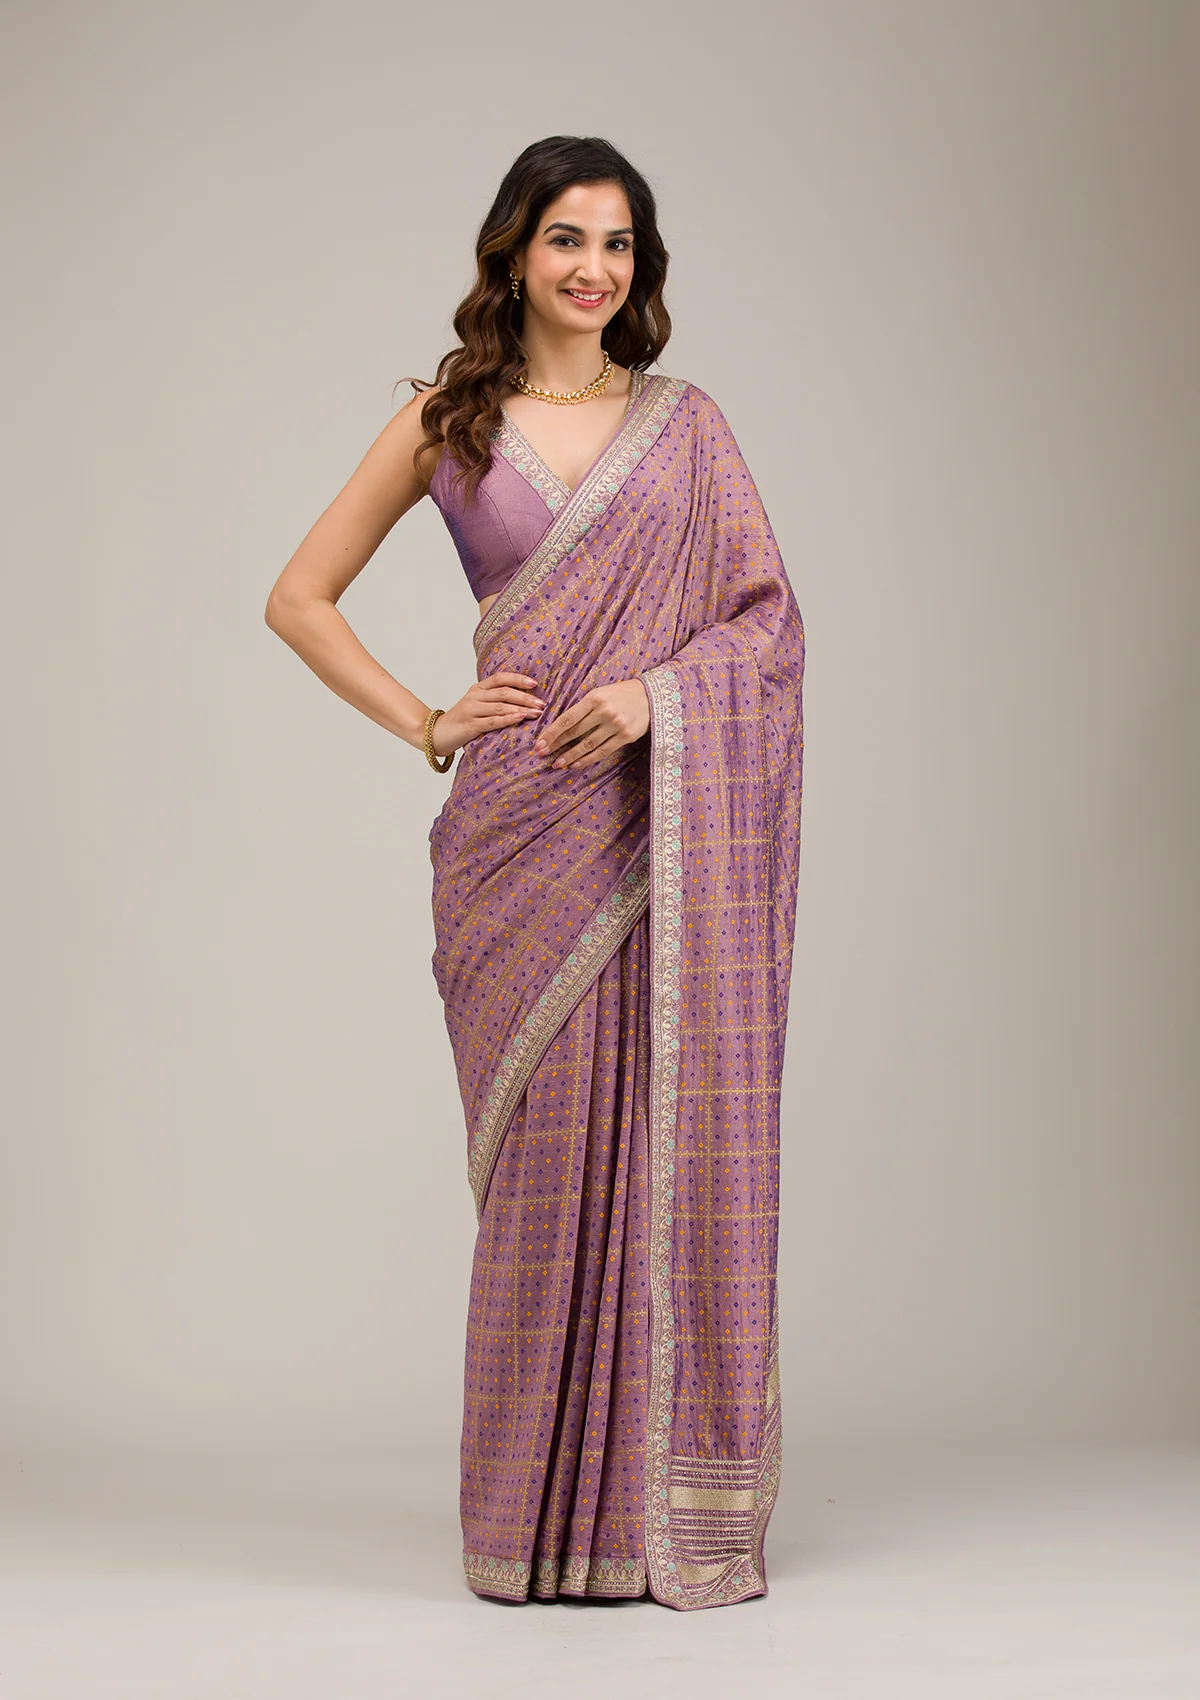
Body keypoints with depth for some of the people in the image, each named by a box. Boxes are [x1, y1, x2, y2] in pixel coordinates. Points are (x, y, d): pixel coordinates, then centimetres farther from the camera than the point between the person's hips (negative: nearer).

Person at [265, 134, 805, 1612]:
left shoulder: (688, 423, 11)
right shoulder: (445, 422, 8)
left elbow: (772, 612, 7)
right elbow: (300, 597, 10)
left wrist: (657, 691, -11)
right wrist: (428, 724, 0)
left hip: (671, 815, 1)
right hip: (527, 825, -1)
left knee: (680, 1138, 0)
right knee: (548, 1146, 0)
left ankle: (677, 1504, 10)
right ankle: (544, 1512, 11)